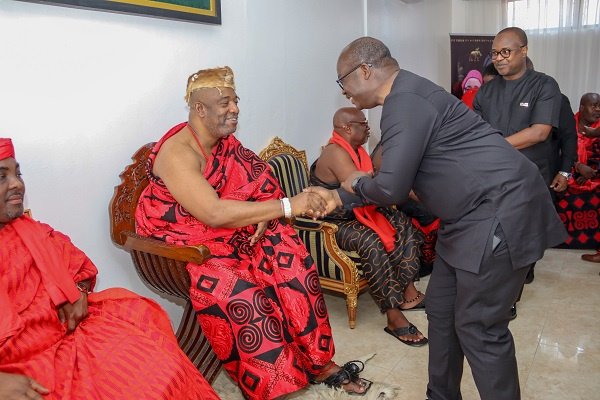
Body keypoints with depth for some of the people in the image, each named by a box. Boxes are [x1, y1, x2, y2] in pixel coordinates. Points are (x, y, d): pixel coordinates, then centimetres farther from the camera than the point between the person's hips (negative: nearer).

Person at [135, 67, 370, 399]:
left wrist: (265, 217, -16)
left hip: (233, 234, 7)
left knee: (291, 261, -13)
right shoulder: (177, 153, -22)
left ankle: (317, 361, -4)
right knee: (243, 296, -31)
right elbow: (214, 213, -32)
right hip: (184, 248, -7)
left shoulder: (226, 141, 4)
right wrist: (286, 206, -34)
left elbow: (258, 185, 7)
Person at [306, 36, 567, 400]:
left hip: (499, 215, -10)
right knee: (441, 310, 16)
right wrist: (339, 198, 18)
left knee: (478, 328, -2)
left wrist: (358, 184, 0)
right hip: (472, 217, 10)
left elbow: (390, 189, -23)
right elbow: (397, 180, 22)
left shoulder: (405, 101, -18)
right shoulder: (407, 97, 15)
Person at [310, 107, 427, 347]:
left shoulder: (355, 150, 8)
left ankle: (407, 293, -2)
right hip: (333, 223, -10)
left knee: (405, 223, -1)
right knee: (371, 242, -35)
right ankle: (394, 317, -27)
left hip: (358, 213, 10)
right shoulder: (336, 153, -22)